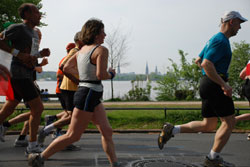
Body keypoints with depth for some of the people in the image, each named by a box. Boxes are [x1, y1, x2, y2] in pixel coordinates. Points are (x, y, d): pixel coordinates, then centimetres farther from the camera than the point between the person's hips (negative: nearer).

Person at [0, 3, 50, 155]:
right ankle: (33, 146, 0)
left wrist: (41, 54, 7)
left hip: (27, 74, 9)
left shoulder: (34, 33, 18)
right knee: (38, 108, -8)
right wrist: (18, 54, -19)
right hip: (20, 74, -9)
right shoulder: (17, 28, -9)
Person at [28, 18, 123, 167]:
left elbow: (67, 68, 15)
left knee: (107, 131, 8)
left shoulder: (82, 49, 13)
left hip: (93, 98, 10)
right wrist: (111, 74, -3)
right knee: (73, 136, -2)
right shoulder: (101, 50, -12)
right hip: (89, 95, -10)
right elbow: (101, 74, -24)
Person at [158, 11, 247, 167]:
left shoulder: (214, 40, 19)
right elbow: (206, 64, -24)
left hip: (207, 84, 10)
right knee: (229, 122, -3)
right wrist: (224, 84, -25)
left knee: (208, 125, 13)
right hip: (214, 85, -10)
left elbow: (198, 60, 28)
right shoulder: (221, 40, -13)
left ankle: (172, 129, 9)